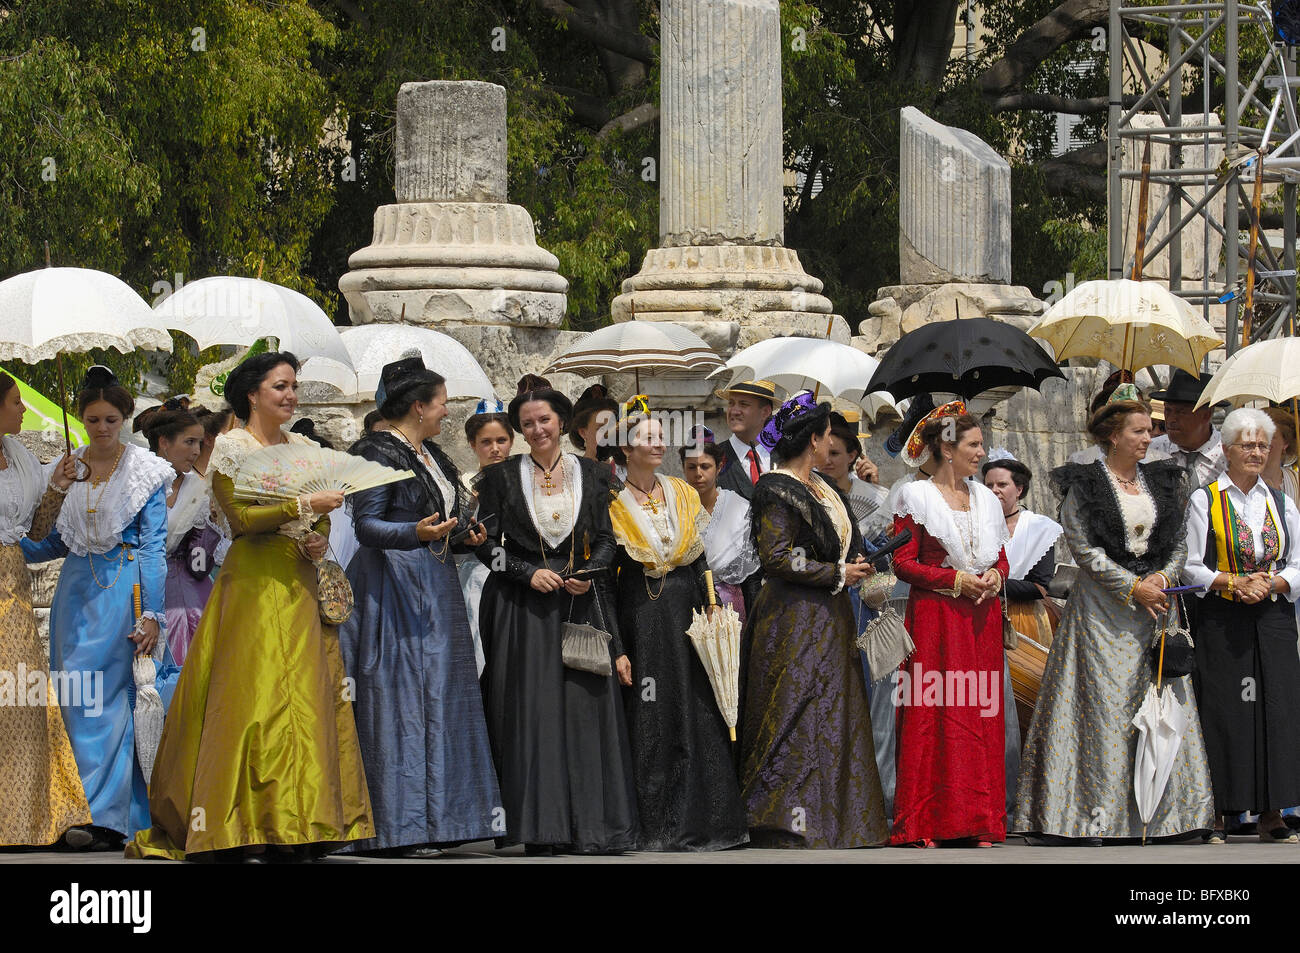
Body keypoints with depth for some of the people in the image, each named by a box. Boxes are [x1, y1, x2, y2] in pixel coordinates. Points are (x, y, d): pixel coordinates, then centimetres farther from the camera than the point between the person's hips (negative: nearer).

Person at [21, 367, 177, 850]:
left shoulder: (144, 471, -2)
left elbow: (154, 545, -5)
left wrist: (152, 613, -12)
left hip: (121, 590, -5)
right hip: (76, 588, 5)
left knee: (105, 700, -9)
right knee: (75, 701, 3)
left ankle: (106, 816, -9)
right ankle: (74, 815, 8)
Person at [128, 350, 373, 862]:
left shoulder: (303, 447, 16)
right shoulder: (230, 447, -1)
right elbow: (241, 516, -12)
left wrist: (319, 540, 0)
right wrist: (303, 505, -18)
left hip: (300, 584, 6)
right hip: (254, 583, -6)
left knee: (308, 697, -1)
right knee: (254, 697, -11)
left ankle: (297, 826, 0)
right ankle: (246, 832, -12)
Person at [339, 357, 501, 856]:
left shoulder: (428, 453, 15)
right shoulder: (380, 452, -11)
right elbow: (366, 525, -18)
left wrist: (464, 534, 9)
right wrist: (417, 532, -31)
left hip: (436, 586, 9)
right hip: (396, 586, -9)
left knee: (439, 697, 7)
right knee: (400, 698, -10)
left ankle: (435, 821, 10)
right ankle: (399, 828, -10)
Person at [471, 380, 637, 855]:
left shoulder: (591, 475, 10)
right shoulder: (502, 476, 6)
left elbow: (606, 539, 10)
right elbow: (487, 543, 3)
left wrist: (589, 572, -9)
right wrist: (529, 573, -10)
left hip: (578, 603, 2)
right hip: (521, 607, -2)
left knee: (585, 708, -4)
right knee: (529, 710, -6)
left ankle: (590, 825, -3)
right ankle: (537, 829, -7)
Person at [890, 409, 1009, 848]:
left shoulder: (985, 498, 15)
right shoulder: (916, 497, -1)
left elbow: (1001, 557, 20)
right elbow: (903, 562, -6)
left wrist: (995, 576, -2)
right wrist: (956, 580, -14)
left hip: (981, 618, 5)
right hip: (935, 617, -5)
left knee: (980, 717, 2)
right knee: (932, 714, -7)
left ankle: (978, 820, 4)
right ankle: (927, 824, -6)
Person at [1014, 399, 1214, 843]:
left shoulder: (1161, 482, 11)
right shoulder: (1084, 485, -4)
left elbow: (1179, 541, 12)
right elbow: (1084, 547, -10)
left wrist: (1163, 577, -8)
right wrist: (1133, 587, -14)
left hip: (1154, 602, 5)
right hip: (1102, 604, -5)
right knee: (1102, 702, -7)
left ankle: (1165, 810, 6)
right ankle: (1088, 811, -5)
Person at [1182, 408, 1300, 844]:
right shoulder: (1205, 501, 3)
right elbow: (1191, 567, -2)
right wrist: (1234, 583, -16)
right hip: (1222, 624, -3)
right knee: (1223, 714, -6)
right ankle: (1216, 813, -1)